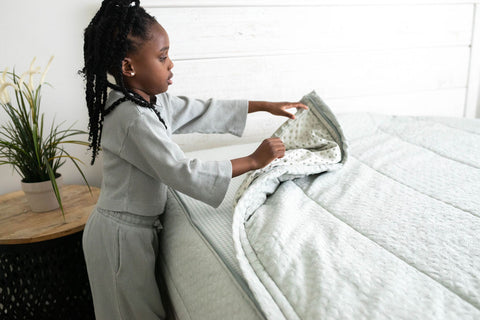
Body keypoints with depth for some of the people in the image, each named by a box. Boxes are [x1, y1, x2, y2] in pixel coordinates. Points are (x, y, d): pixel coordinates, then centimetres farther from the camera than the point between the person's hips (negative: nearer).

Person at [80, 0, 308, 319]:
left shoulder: (153, 100, 0)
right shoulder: (134, 119, -29)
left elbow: (203, 112, 7)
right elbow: (184, 174, -31)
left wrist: (265, 106, 9)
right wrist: (253, 161, -25)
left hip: (138, 225, 9)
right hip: (123, 234, -8)